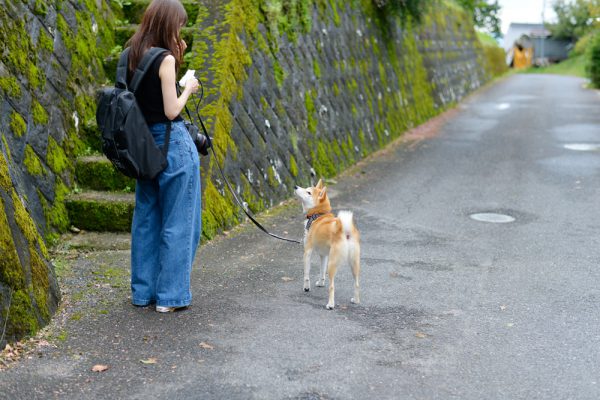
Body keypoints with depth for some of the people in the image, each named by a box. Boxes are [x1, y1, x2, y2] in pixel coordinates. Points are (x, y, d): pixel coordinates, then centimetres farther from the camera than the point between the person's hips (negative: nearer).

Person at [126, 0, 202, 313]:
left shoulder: (132, 56, 7)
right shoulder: (165, 58, -15)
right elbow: (171, 111, -17)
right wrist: (188, 89, 1)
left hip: (144, 143, 8)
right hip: (172, 143, -8)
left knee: (146, 219, 14)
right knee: (177, 222, 2)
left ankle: (143, 290, 23)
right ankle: (171, 295, 8)